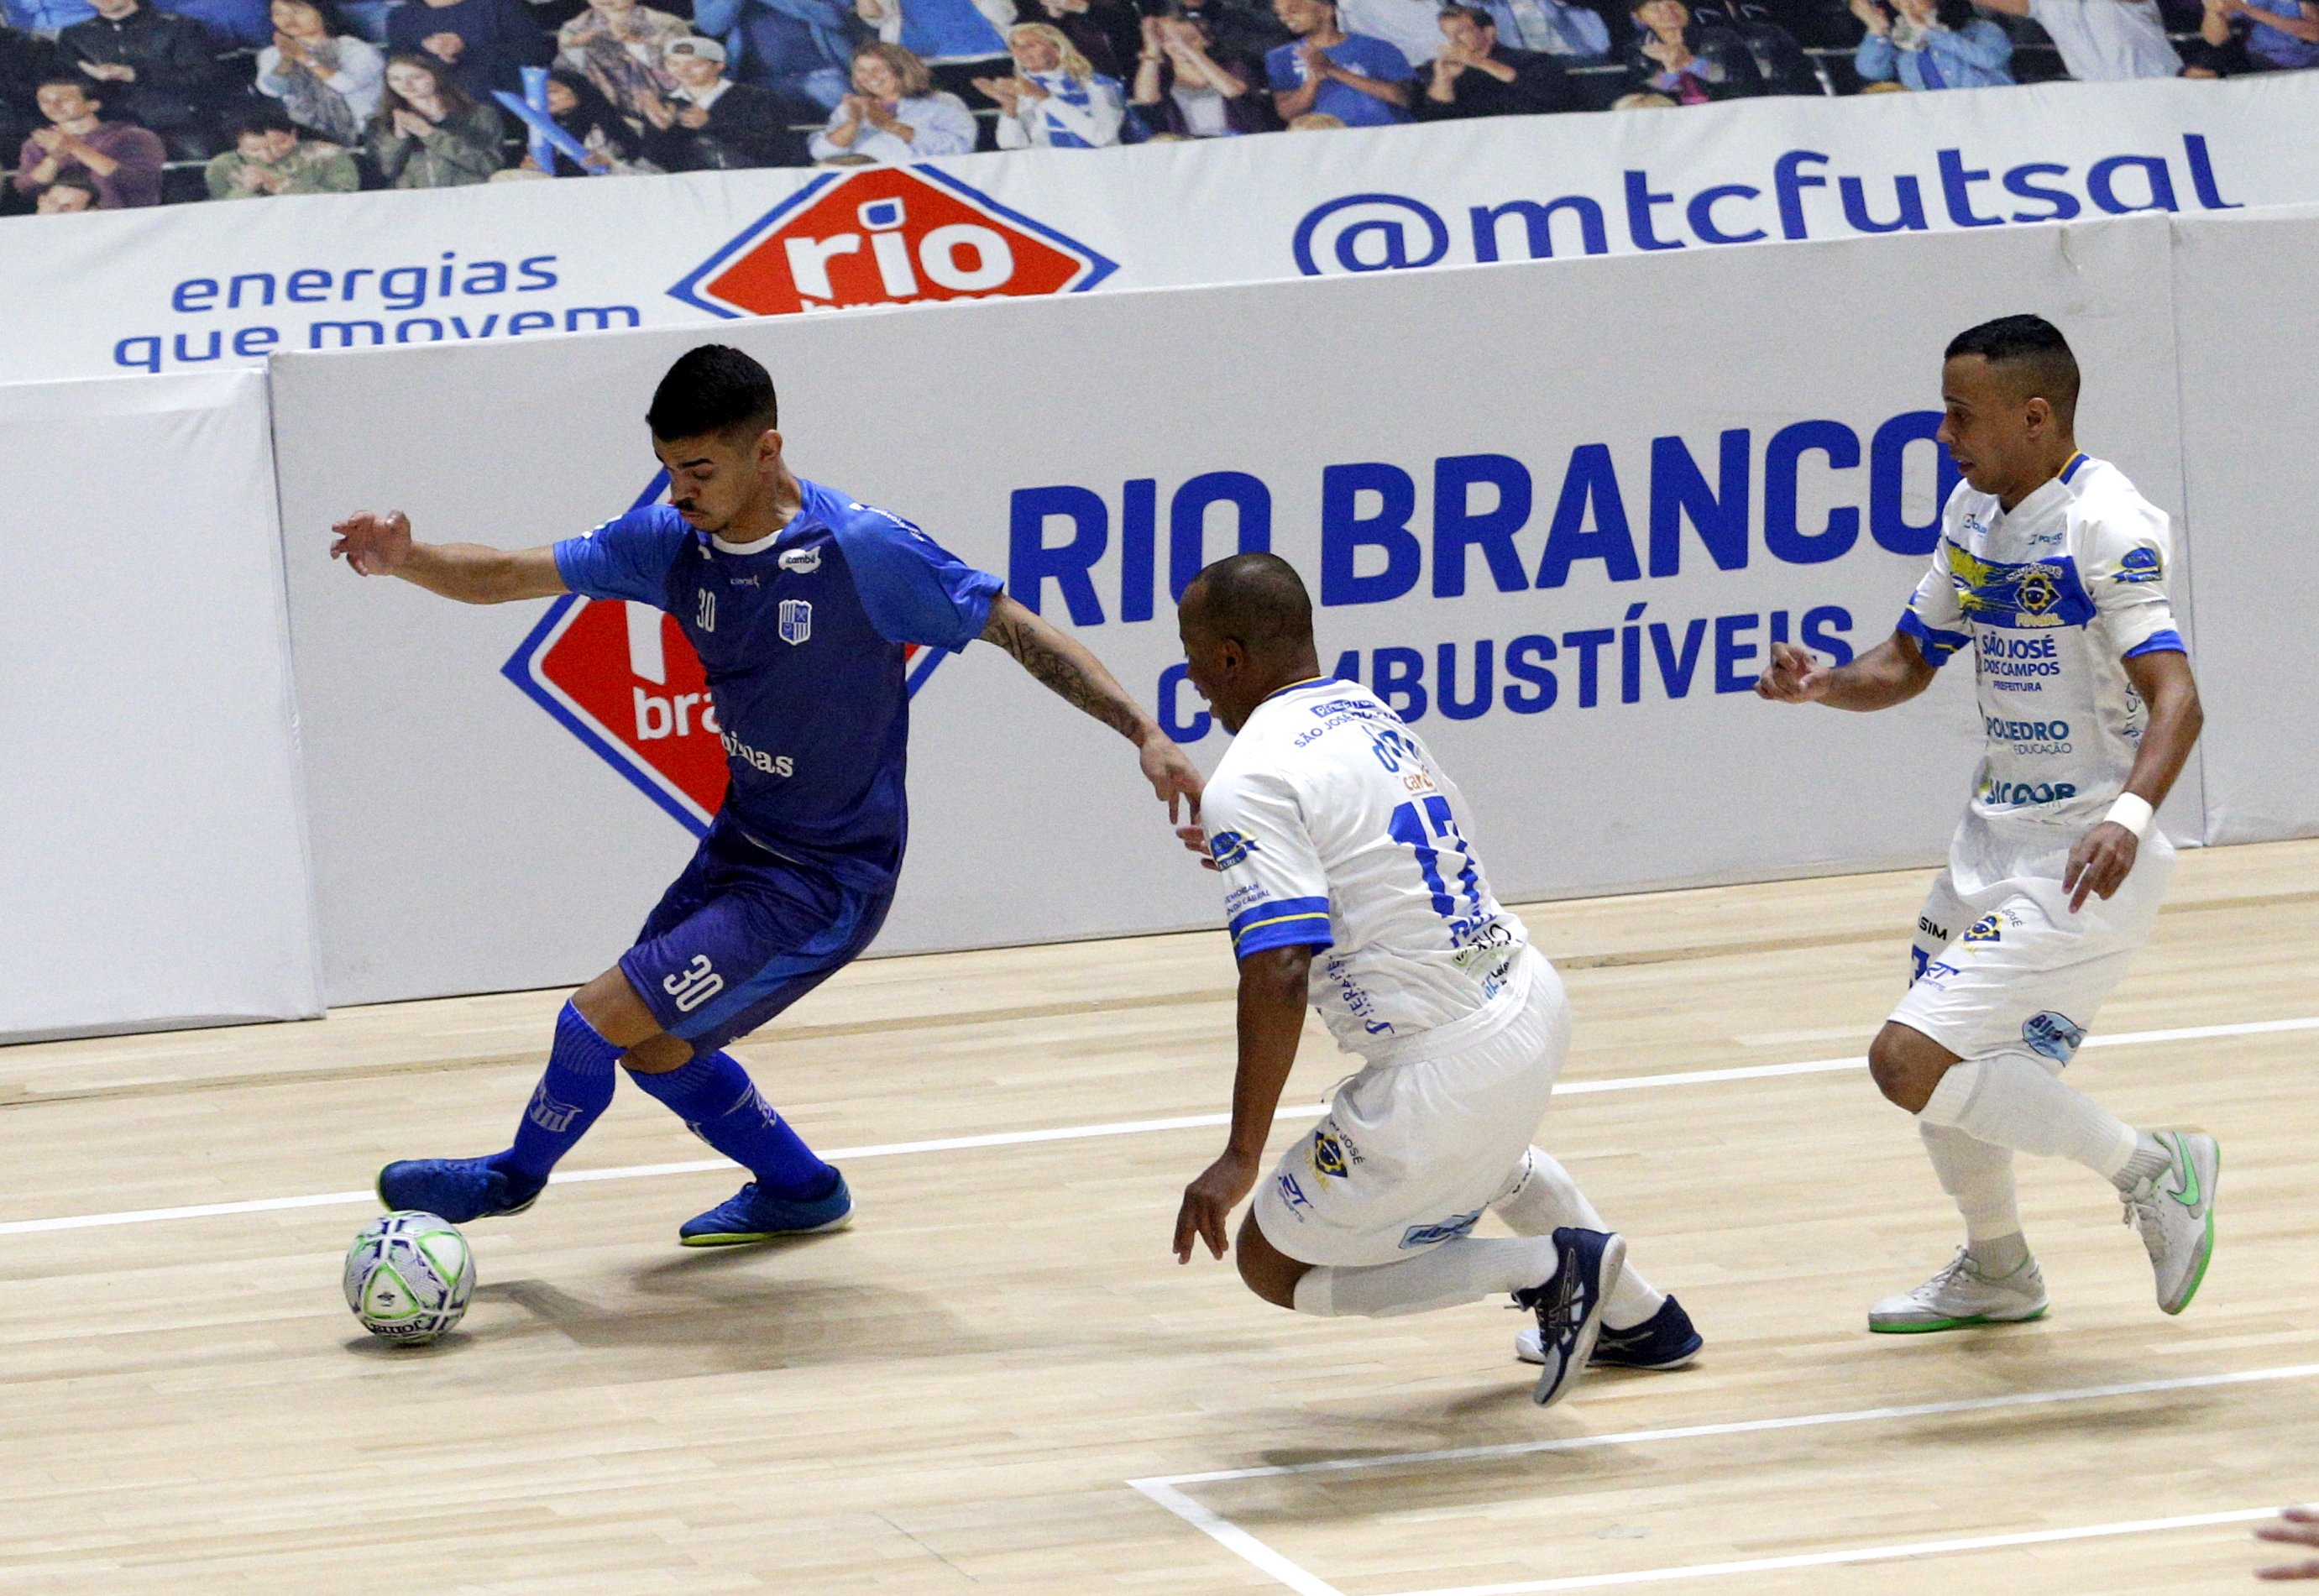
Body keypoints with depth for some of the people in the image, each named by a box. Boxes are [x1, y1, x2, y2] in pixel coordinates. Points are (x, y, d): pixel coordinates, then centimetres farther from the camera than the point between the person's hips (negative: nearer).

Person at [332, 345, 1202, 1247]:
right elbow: (511, 575, -4)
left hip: (824, 885, -7)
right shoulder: (675, 542, -6)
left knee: (599, 1021, -8)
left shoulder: (864, 550, -24)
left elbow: (1018, 631, -17)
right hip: (740, 844, 7)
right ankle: (798, 1191, 42)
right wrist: (406, 561, -24)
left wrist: (1144, 735, -22)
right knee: (655, 1047, 19)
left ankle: (518, 1176, 22)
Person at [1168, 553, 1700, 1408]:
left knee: (1274, 1265, 9)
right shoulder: (1370, 712, 10)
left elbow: (1280, 974, -25)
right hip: (1533, 1003, 9)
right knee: (1484, 1142, 43)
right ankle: (1638, 1315, 43)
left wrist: (1241, 1158, -22)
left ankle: (1548, 1267, 0)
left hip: (1448, 1068, -9)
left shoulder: (1251, 782, -16)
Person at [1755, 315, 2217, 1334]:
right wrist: (1824, 685, -6)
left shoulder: (2105, 526, -20)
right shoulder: (1974, 514, 7)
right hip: (1997, 836, 9)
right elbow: (1910, 661, 15)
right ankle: (1995, 1272, 44)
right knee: (1939, 1067, 21)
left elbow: (2174, 695, -29)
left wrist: (2129, 815, -46)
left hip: (2079, 862, -9)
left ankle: (2153, 1172, -4)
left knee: (1910, 1063, -17)